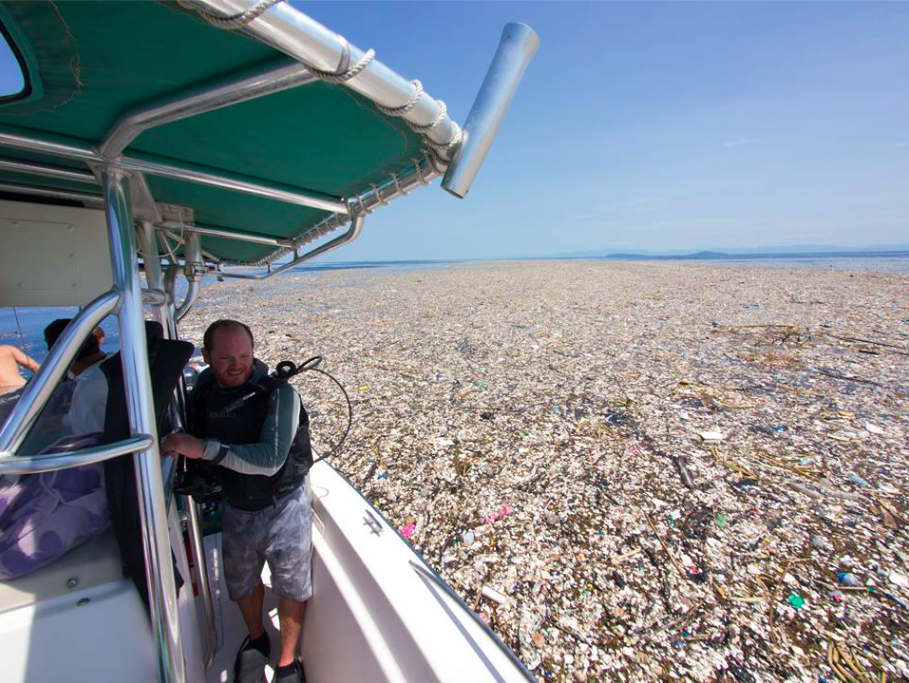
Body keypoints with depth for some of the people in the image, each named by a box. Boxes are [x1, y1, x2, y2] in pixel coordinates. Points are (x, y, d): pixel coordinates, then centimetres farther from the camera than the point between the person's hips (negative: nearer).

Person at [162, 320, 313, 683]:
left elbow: (270, 460, -33)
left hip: (283, 506, -5)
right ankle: (257, 640, 55)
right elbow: (195, 454, 12)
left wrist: (204, 448, -37)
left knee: (291, 587, 12)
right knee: (241, 583, 25)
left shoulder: (278, 393, -24)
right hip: (235, 509, 5)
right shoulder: (202, 394, -6)